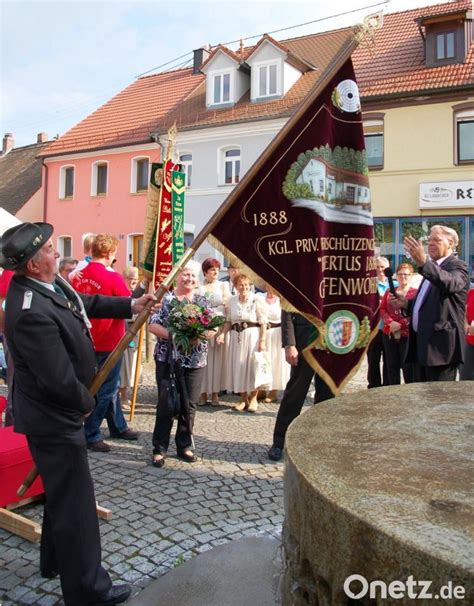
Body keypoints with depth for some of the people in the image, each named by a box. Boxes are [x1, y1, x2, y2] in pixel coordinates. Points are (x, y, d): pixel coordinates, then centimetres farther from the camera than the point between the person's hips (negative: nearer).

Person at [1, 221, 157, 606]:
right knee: (75, 502, 5)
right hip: (53, 418, -10)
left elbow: (83, 302, 15)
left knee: (63, 492, 27)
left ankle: (55, 560, 48)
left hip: (57, 411, 10)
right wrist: (86, 403, -11)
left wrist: (130, 305, 9)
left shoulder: (47, 283, -3)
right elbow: (61, 381, -30)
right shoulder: (33, 312, -32)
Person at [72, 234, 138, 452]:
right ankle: (90, 435, 12)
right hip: (109, 341, -7)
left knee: (108, 385, 19)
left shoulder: (78, 277, 0)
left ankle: (118, 427, 32)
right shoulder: (113, 277, -19)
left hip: (89, 340, 7)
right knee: (106, 389, 5)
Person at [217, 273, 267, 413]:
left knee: (252, 365, -1)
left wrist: (262, 340, -13)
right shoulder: (232, 300, 8)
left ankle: (253, 398, 17)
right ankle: (243, 399, 20)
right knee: (238, 366, 6)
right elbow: (229, 321, 13)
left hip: (252, 335, -4)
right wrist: (222, 333, -3)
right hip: (236, 336, 4)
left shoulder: (256, 300, -6)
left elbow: (263, 323, -7)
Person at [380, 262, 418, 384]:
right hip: (389, 335, 4)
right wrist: (390, 322, -12)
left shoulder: (416, 292, 0)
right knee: (392, 367, 10)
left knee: (408, 367, -2)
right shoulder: (389, 292, 15)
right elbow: (382, 309, 7)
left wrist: (401, 325, -18)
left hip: (407, 335, -4)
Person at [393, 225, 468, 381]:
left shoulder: (457, 266, -6)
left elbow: (449, 283, -31)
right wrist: (406, 303, 10)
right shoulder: (431, 269, 22)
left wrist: (423, 262, -44)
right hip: (423, 341, 9)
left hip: (441, 343, -9)